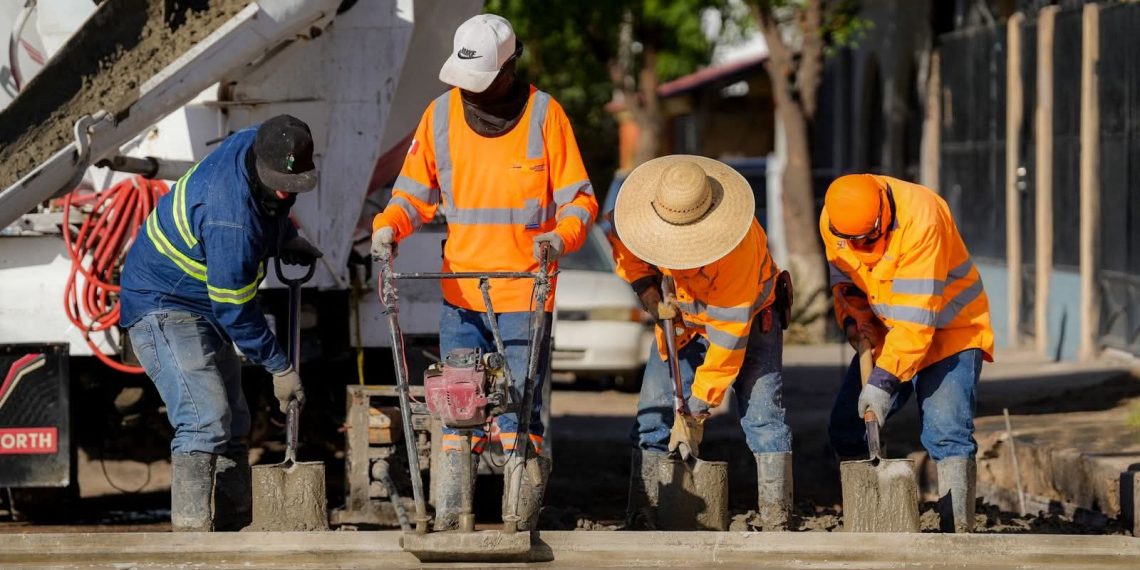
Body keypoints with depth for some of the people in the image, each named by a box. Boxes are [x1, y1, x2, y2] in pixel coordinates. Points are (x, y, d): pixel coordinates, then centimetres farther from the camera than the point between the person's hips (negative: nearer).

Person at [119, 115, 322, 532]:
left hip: (202, 307, 10)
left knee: (232, 423, 10)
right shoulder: (230, 219, -35)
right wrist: (279, 367, -16)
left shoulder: (258, 143, -10)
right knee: (205, 420, -22)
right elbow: (236, 309, -25)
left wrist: (285, 236, 6)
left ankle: (230, 528, 15)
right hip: (162, 305, -10)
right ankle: (190, 532, -26)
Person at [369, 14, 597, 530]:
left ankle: (522, 521, 5)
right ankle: (446, 522, 8)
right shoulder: (441, 115, 3)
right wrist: (389, 226, -12)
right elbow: (415, 191, 9)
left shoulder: (543, 114, -4)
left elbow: (578, 197, -1)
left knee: (518, 412, -4)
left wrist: (562, 236, -21)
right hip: (460, 293, 3)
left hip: (525, 295, -3)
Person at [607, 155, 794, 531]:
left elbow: (727, 339, -35)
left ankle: (777, 525, -18)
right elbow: (624, 244, 0)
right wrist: (648, 293, -17)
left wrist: (695, 411, -31)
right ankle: (641, 520, -2)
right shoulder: (645, 209, -26)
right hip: (680, 318, 5)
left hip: (750, 317, -5)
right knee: (653, 414, -5)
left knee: (762, 412, -17)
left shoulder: (737, 248, -40)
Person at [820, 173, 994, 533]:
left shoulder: (920, 219, -32)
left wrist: (884, 380, -34)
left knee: (946, 435, -20)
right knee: (847, 429, 0)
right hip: (884, 333, 7)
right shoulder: (831, 221, -12)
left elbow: (916, 315, -33)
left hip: (947, 331, -6)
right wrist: (852, 317, -14)